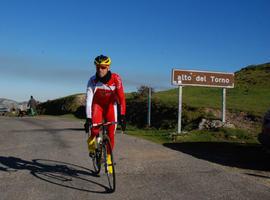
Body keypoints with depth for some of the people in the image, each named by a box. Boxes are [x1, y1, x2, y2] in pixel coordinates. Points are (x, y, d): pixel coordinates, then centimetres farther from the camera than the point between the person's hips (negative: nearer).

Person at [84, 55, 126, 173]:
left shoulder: (116, 79, -25)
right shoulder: (92, 80, -23)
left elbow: (121, 98, -25)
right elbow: (88, 100, -26)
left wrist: (122, 116, -31)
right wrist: (88, 119, -33)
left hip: (110, 105, 0)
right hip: (97, 105, 0)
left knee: (111, 134, -4)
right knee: (94, 128, -25)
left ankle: (109, 159, 17)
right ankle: (91, 145, 9)